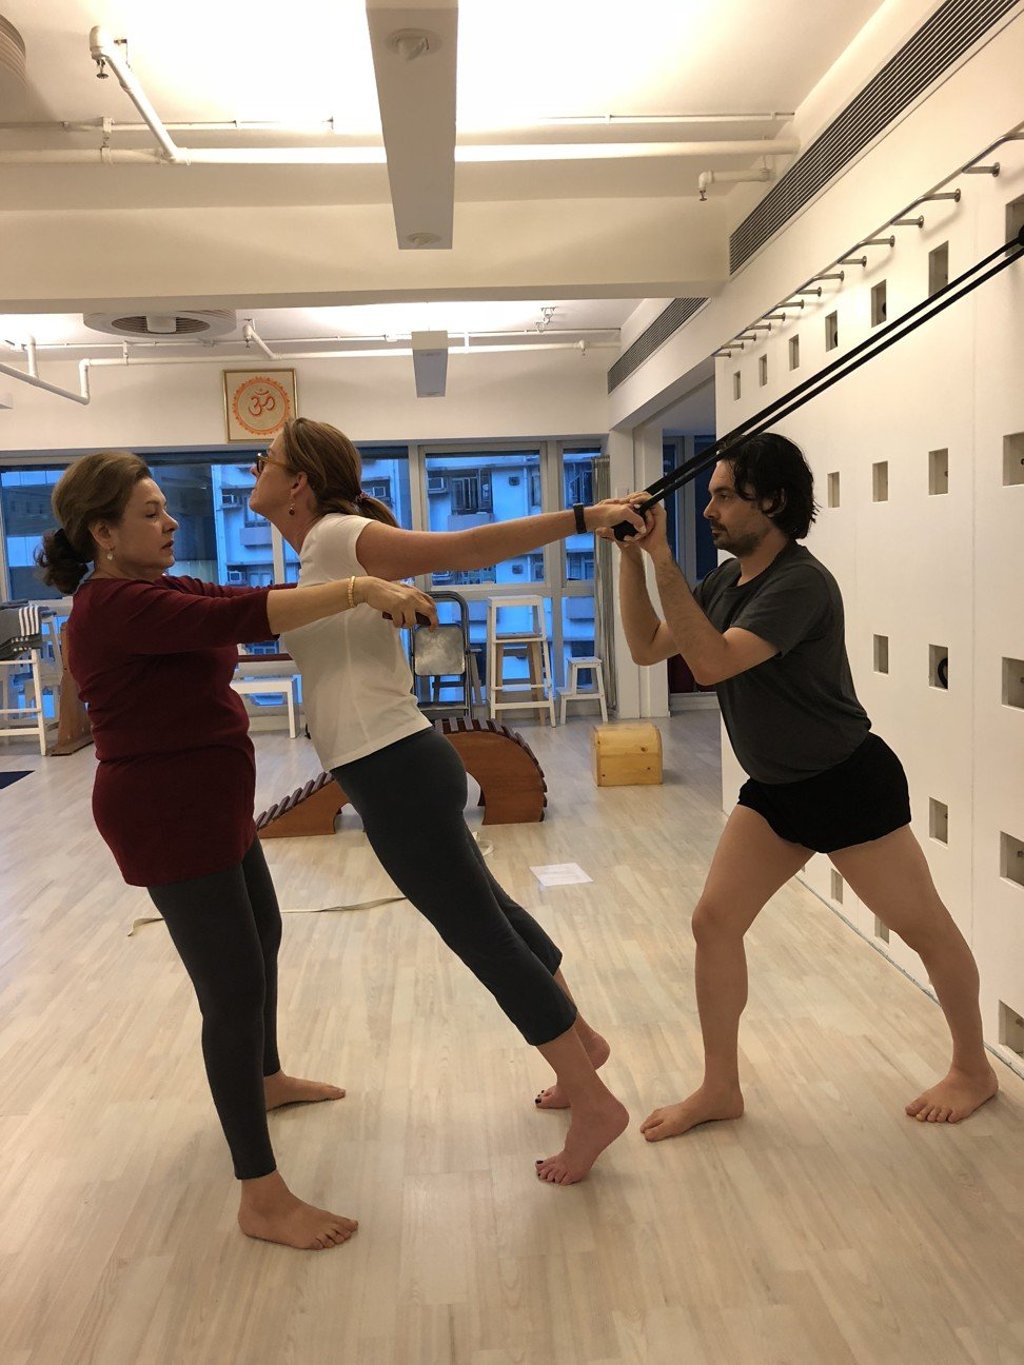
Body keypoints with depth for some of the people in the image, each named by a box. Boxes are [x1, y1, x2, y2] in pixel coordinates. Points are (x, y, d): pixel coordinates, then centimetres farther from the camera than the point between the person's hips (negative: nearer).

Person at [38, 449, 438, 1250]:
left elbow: (238, 608, 6)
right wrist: (360, 591, -38)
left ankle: (266, 1079, 49)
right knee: (234, 987, -9)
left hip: (207, 808, 11)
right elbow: (239, 617, -35)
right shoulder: (117, 606, -22)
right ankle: (262, 1197, 0)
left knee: (261, 937, 26)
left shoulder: (159, 592, 12)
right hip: (167, 818, -11)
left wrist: (365, 596, -6)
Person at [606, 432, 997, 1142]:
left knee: (925, 927, 9)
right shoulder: (727, 579, 3)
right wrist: (631, 555, -8)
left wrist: (663, 558, -33)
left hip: (849, 784, -8)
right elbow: (646, 647, 2)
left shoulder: (799, 583, -24)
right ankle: (720, 1089, 15)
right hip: (775, 789, 8)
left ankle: (974, 1069, 32)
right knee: (715, 922, 2)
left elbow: (711, 663, -34)